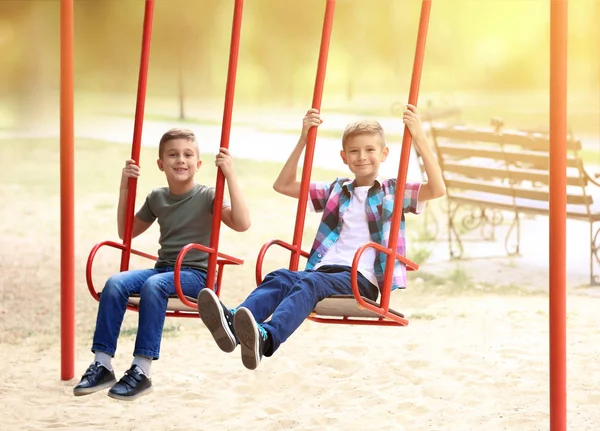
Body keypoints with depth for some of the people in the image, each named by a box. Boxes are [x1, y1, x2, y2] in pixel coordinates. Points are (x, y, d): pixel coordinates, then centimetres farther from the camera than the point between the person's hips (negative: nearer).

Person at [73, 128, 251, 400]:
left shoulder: (208, 197, -1)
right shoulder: (157, 198, 14)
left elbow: (242, 224, -17)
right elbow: (126, 232, 25)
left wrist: (230, 176, -20)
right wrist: (124, 188, 14)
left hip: (196, 275, -5)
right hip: (162, 268, 5)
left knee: (154, 285, -36)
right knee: (115, 283, -24)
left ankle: (141, 371, -33)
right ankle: (102, 365, -21)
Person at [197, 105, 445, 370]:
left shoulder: (394, 192, 16)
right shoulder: (335, 192, 29)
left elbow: (437, 189, -2)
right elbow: (282, 186, 29)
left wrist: (419, 138, -10)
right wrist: (303, 140, 19)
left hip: (361, 279, -4)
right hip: (323, 269, 5)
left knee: (310, 283, -36)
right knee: (280, 277, -30)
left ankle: (267, 337, -63)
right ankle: (232, 323, -58)